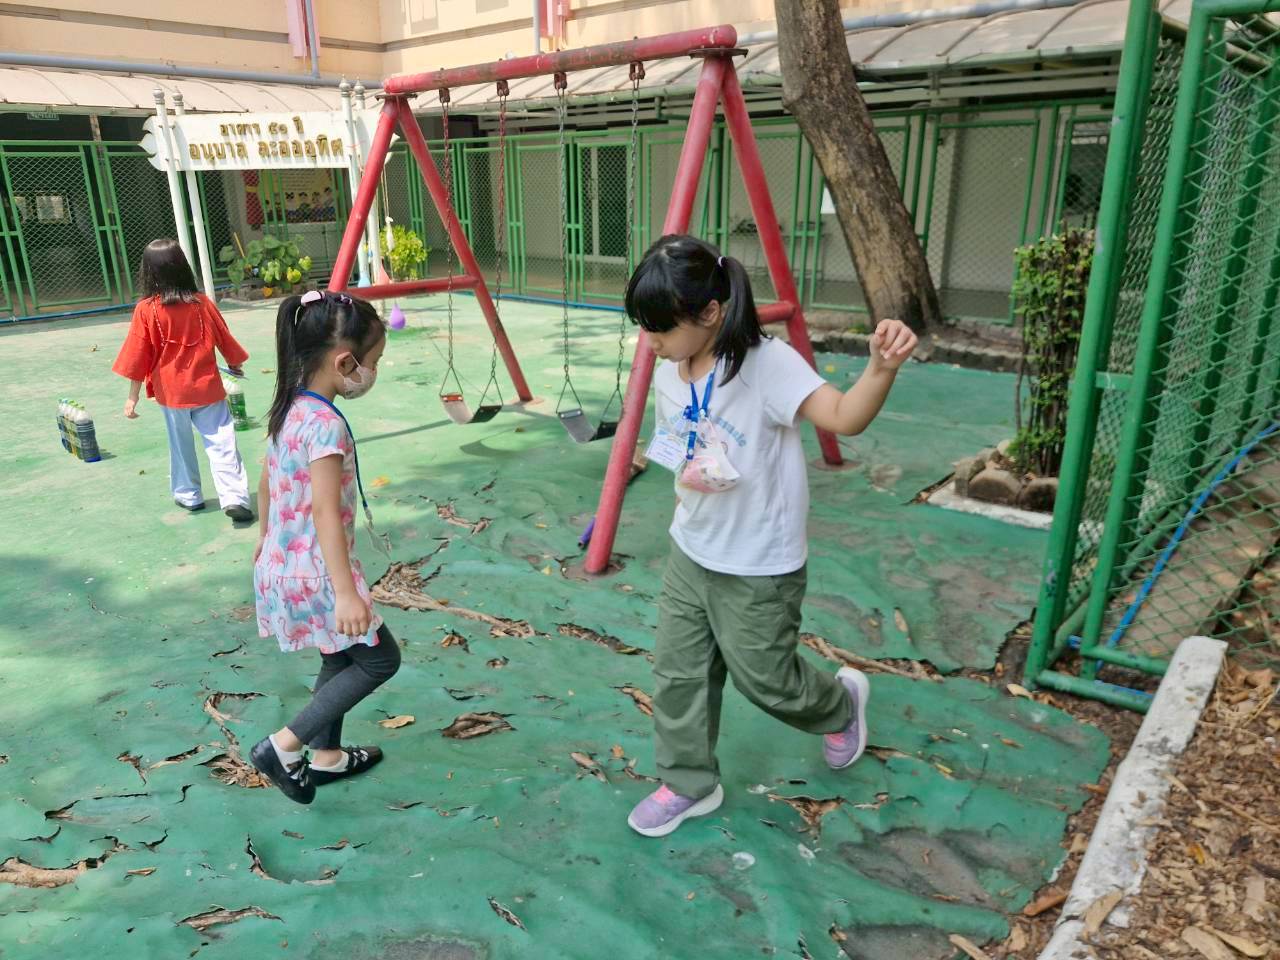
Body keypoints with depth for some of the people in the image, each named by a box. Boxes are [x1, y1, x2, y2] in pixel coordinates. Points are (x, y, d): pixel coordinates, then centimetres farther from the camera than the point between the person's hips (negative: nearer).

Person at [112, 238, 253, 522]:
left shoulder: (146, 310, -9)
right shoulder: (202, 303, -4)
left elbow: (137, 356, -7)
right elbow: (224, 338, 9)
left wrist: (132, 397, 0)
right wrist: (235, 363, 29)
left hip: (172, 392, 0)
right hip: (207, 387, 0)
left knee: (181, 445, 16)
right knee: (221, 443, -1)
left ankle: (188, 495, 28)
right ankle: (234, 497, -10)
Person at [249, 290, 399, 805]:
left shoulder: (287, 409, 3)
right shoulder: (327, 423, -24)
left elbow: (267, 483, 15)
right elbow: (326, 513, -30)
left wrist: (266, 539, 29)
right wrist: (346, 594, -32)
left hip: (283, 564, 9)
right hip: (314, 573, -9)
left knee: (340, 657, 22)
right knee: (380, 658, 5)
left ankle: (327, 756, 37)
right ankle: (284, 745, 8)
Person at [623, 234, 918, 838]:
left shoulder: (767, 364, -25)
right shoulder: (668, 378, -3)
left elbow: (844, 417, -38)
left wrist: (881, 368, -54)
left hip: (758, 570, -6)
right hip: (690, 555, 7)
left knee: (764, 678, 11)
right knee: (677, 673, 13)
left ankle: (841, 704, 44)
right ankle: (688, 785, 34)